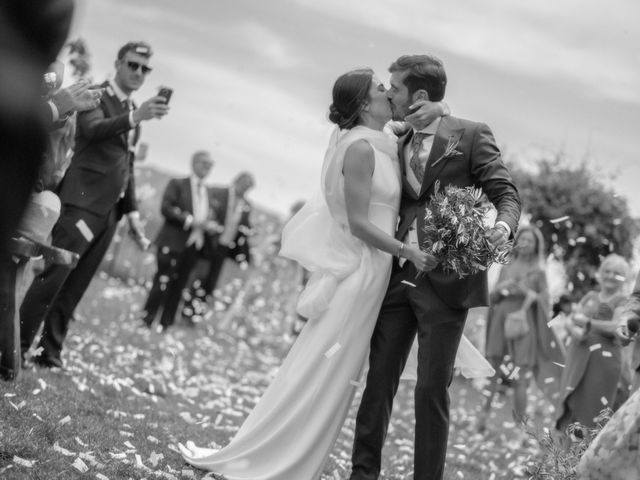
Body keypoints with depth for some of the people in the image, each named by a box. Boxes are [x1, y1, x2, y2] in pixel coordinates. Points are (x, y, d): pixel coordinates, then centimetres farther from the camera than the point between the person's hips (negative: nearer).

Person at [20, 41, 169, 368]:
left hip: (109, 210, 7)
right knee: (53, 277, -13)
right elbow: (92, 129, -25)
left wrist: (132, 211, 18)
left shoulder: (132, 110, 20)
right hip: (83, 202, -7)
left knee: (73, 287, 7)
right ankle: (17, 347, -11)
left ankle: (50, 353, 10)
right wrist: (135, 118, -38)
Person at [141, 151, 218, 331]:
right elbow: (166, 208, -9)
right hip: (174, 241, -5)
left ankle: (165, 324, 10)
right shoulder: (178, 184, 2)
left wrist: (211, 226, -3)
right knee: (163, 282, -9)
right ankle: (147, 320, -3)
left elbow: (209, 218, 22)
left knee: (178, 286, 6)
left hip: (194, 247, 5)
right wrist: (190, 221, -17)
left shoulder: (209, 192, 17)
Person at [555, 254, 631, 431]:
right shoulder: (590, 297, 20)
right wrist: (575, 330, -10)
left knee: (592, 409, -12)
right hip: (577, 357, 6)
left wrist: (589, 323, -20)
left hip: (604, 357, -6)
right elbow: (572, 322, 13)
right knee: (569, 407, 2)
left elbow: (618, 327, -14)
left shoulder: (623, 302, 2)